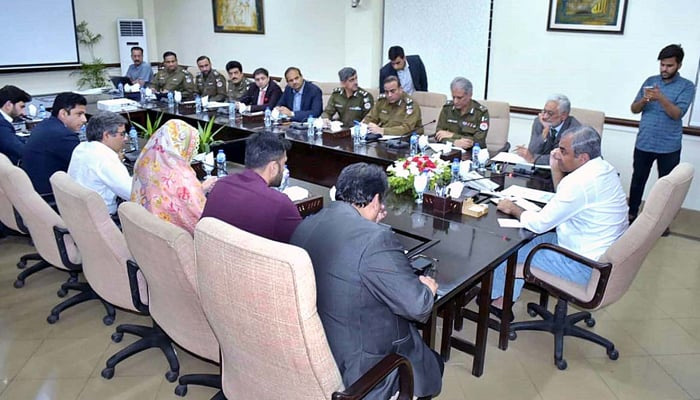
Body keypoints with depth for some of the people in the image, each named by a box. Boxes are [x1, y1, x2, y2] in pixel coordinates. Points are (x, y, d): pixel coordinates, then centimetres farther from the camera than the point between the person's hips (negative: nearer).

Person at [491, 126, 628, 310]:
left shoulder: (579, 182, -29)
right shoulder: (604, 168, 2)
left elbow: (539, 224, -22)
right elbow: (566, 201, 15)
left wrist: (514, 209, -5)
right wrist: (556, 169, 3)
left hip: (586, 267, -10)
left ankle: (498, 299, 24)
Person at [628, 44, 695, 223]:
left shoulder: (687, 86, -4)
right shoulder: (650, 81, 6)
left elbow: (677, 114, -16)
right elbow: (634, 109, 4)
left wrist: (661, 98, -30)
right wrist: (644, 100, -18)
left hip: (669, 147, -3)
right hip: (643, 143, 3)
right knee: (638, 180, 12)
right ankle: (632, 213, 25)